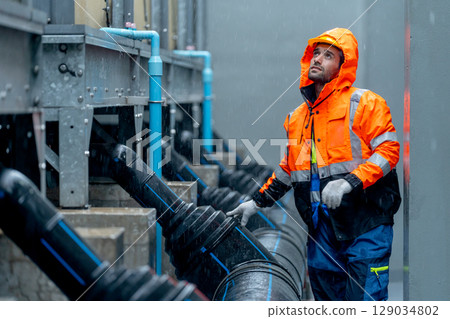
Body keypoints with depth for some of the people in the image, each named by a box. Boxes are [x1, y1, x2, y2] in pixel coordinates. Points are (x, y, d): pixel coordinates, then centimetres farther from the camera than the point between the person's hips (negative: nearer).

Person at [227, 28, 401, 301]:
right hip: (322, 228, 6)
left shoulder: (364, 104, -1)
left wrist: (350, 182, -21)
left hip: (365, 226, -6)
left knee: (365, 300, -11)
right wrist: (258, 202, 24)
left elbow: (387, 150, -10)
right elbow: (287, 171, 28)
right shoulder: (297, 117, 18)